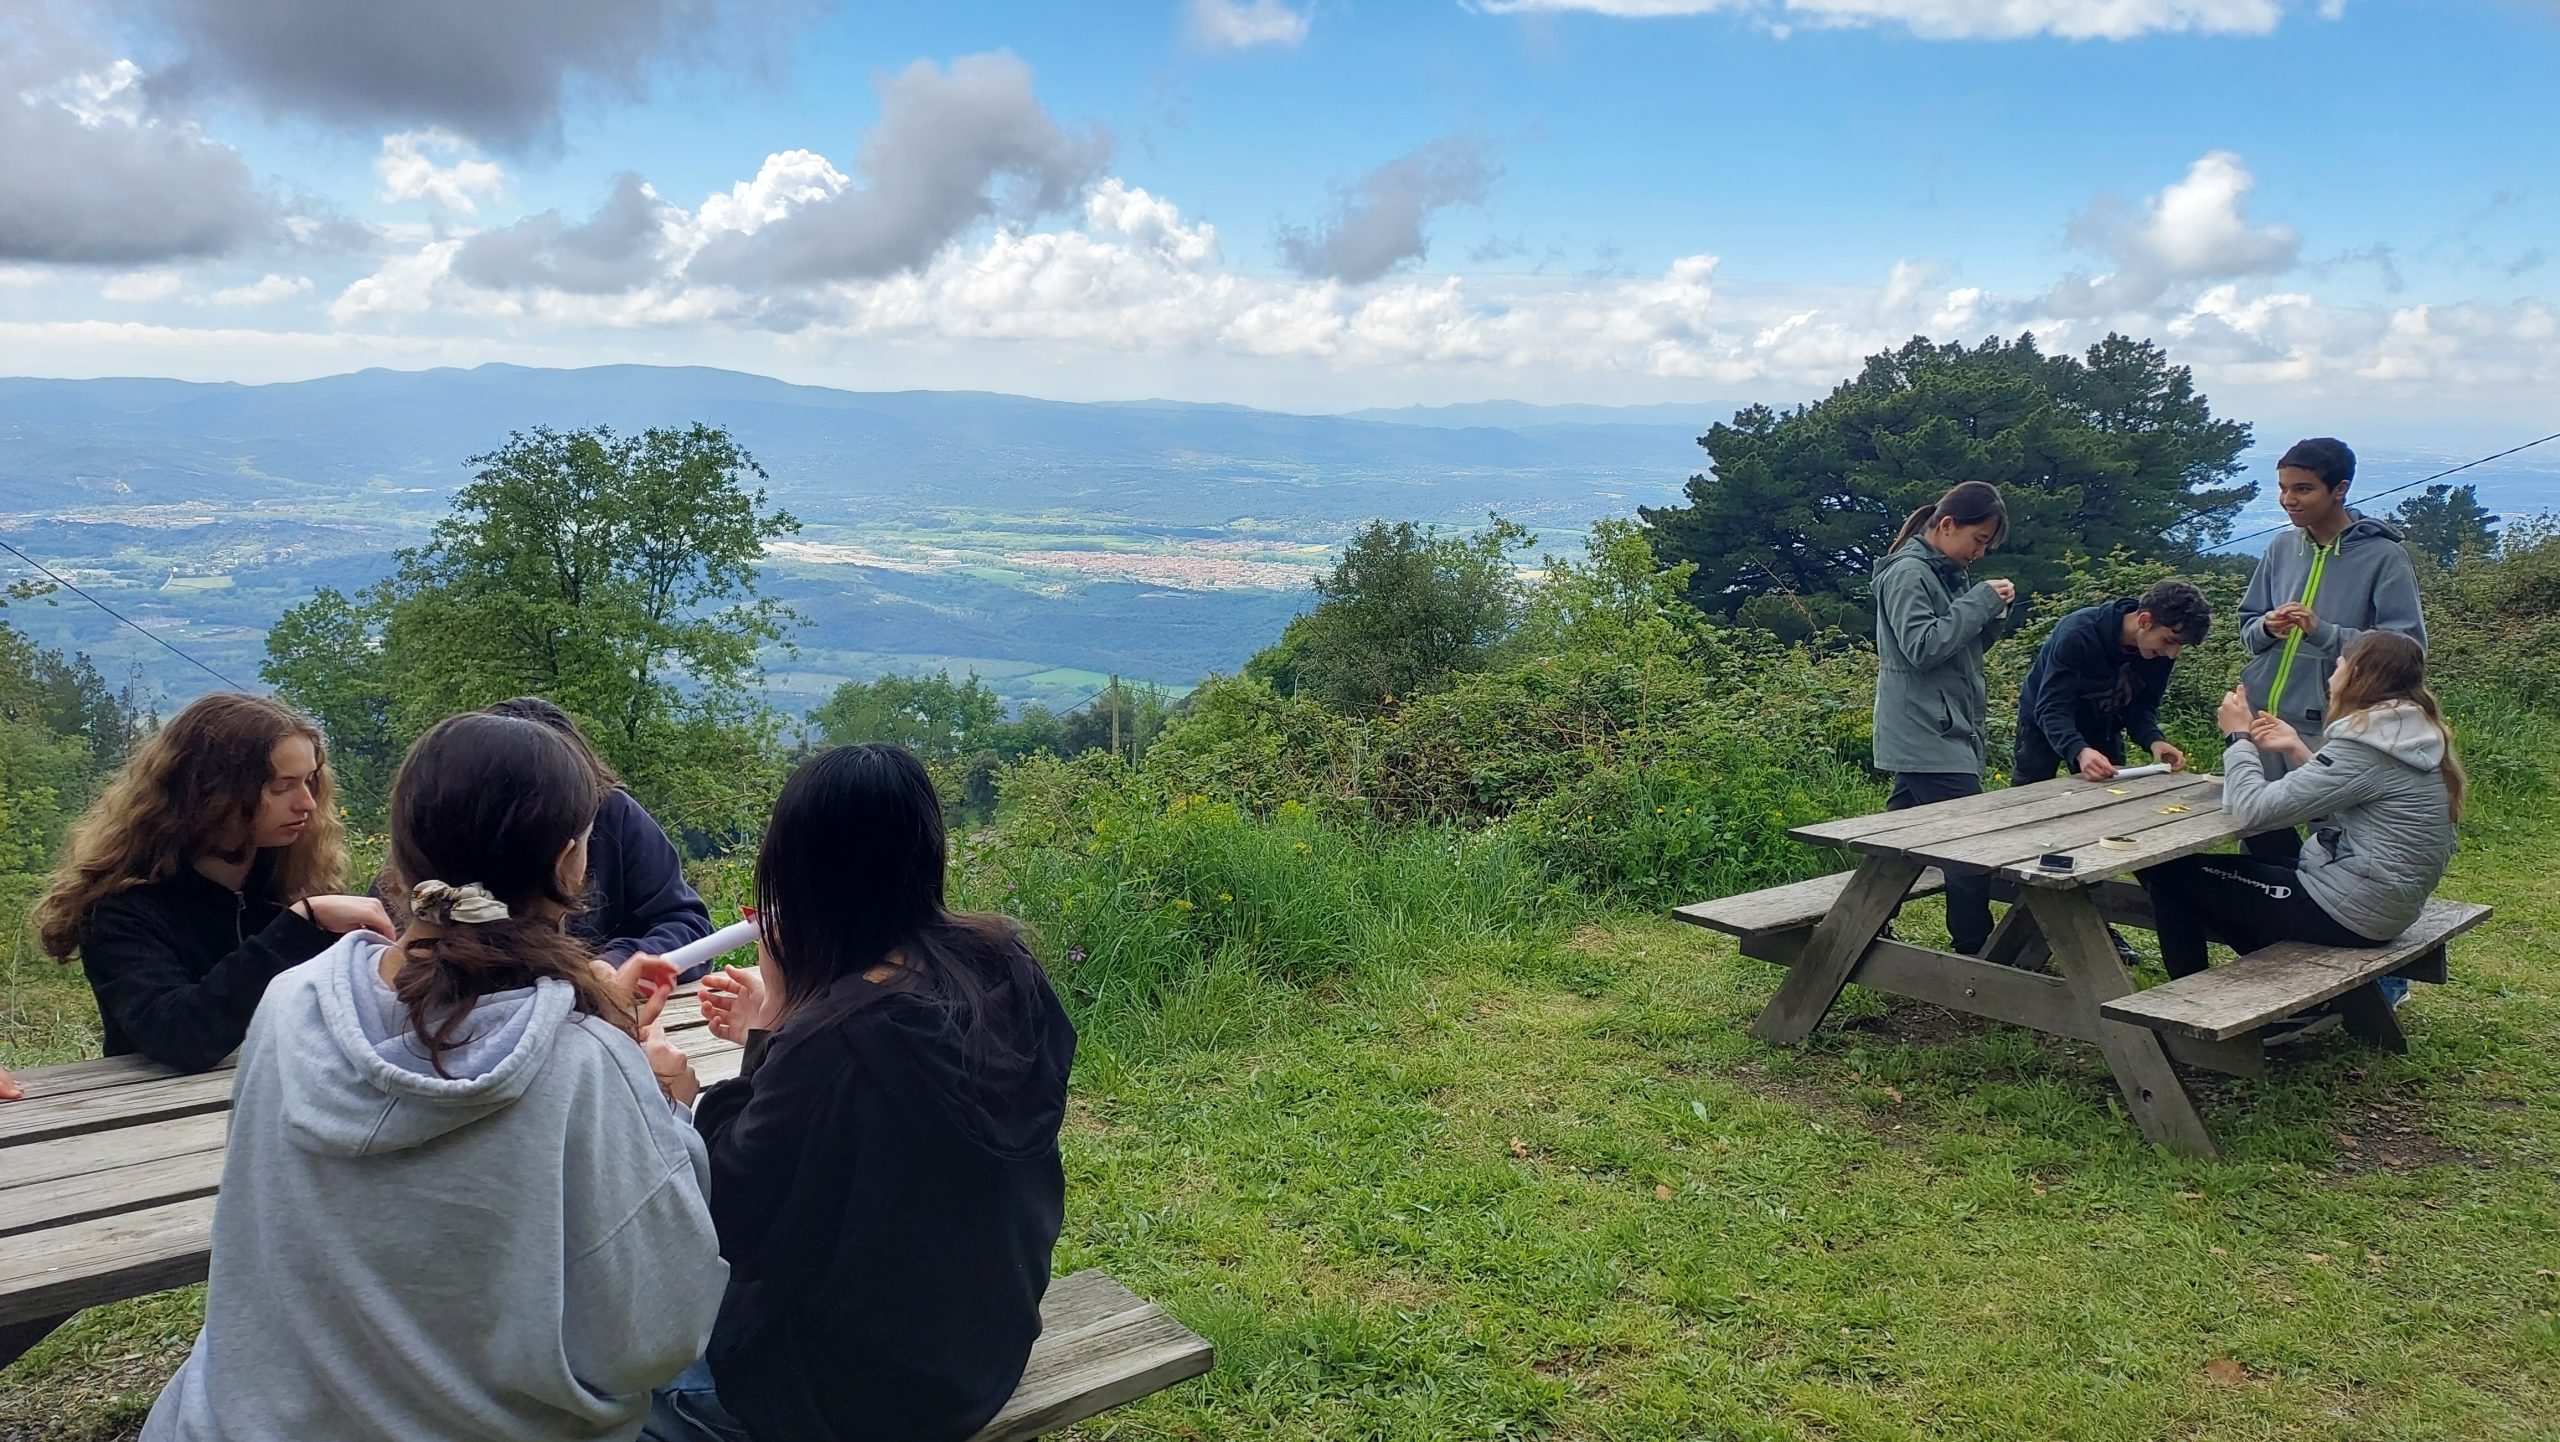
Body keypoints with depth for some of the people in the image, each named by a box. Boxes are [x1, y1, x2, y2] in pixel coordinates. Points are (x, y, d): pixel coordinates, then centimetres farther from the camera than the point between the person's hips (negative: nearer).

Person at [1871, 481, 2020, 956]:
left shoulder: (1947, 573, 18)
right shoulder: (1908, 573, -11)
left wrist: (1994, 618, 2)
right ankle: (1974, 950, -7)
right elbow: (1922, 647, -20)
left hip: (1942, 733, 10)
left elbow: (1962, 646, 20)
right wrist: (1980, 601, -15)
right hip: (1928, 737, -10)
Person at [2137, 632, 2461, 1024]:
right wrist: (2297, 750, 7)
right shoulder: (2413, 737, 7)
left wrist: (2239, 736, -8)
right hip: (2387, 907, 10)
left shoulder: (2365, 748, -22)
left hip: (2346, 913, -10)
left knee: (2171, 873, -4)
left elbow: (2255, 808, -23)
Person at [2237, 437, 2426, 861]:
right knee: (2258, 836, 11)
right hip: (2261, 716, 5)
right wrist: (2267, 628, -8)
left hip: (2330, 728, -5)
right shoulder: (2282, 547, 9)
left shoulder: (2384, 556, -6)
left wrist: (2322, 632, -21)